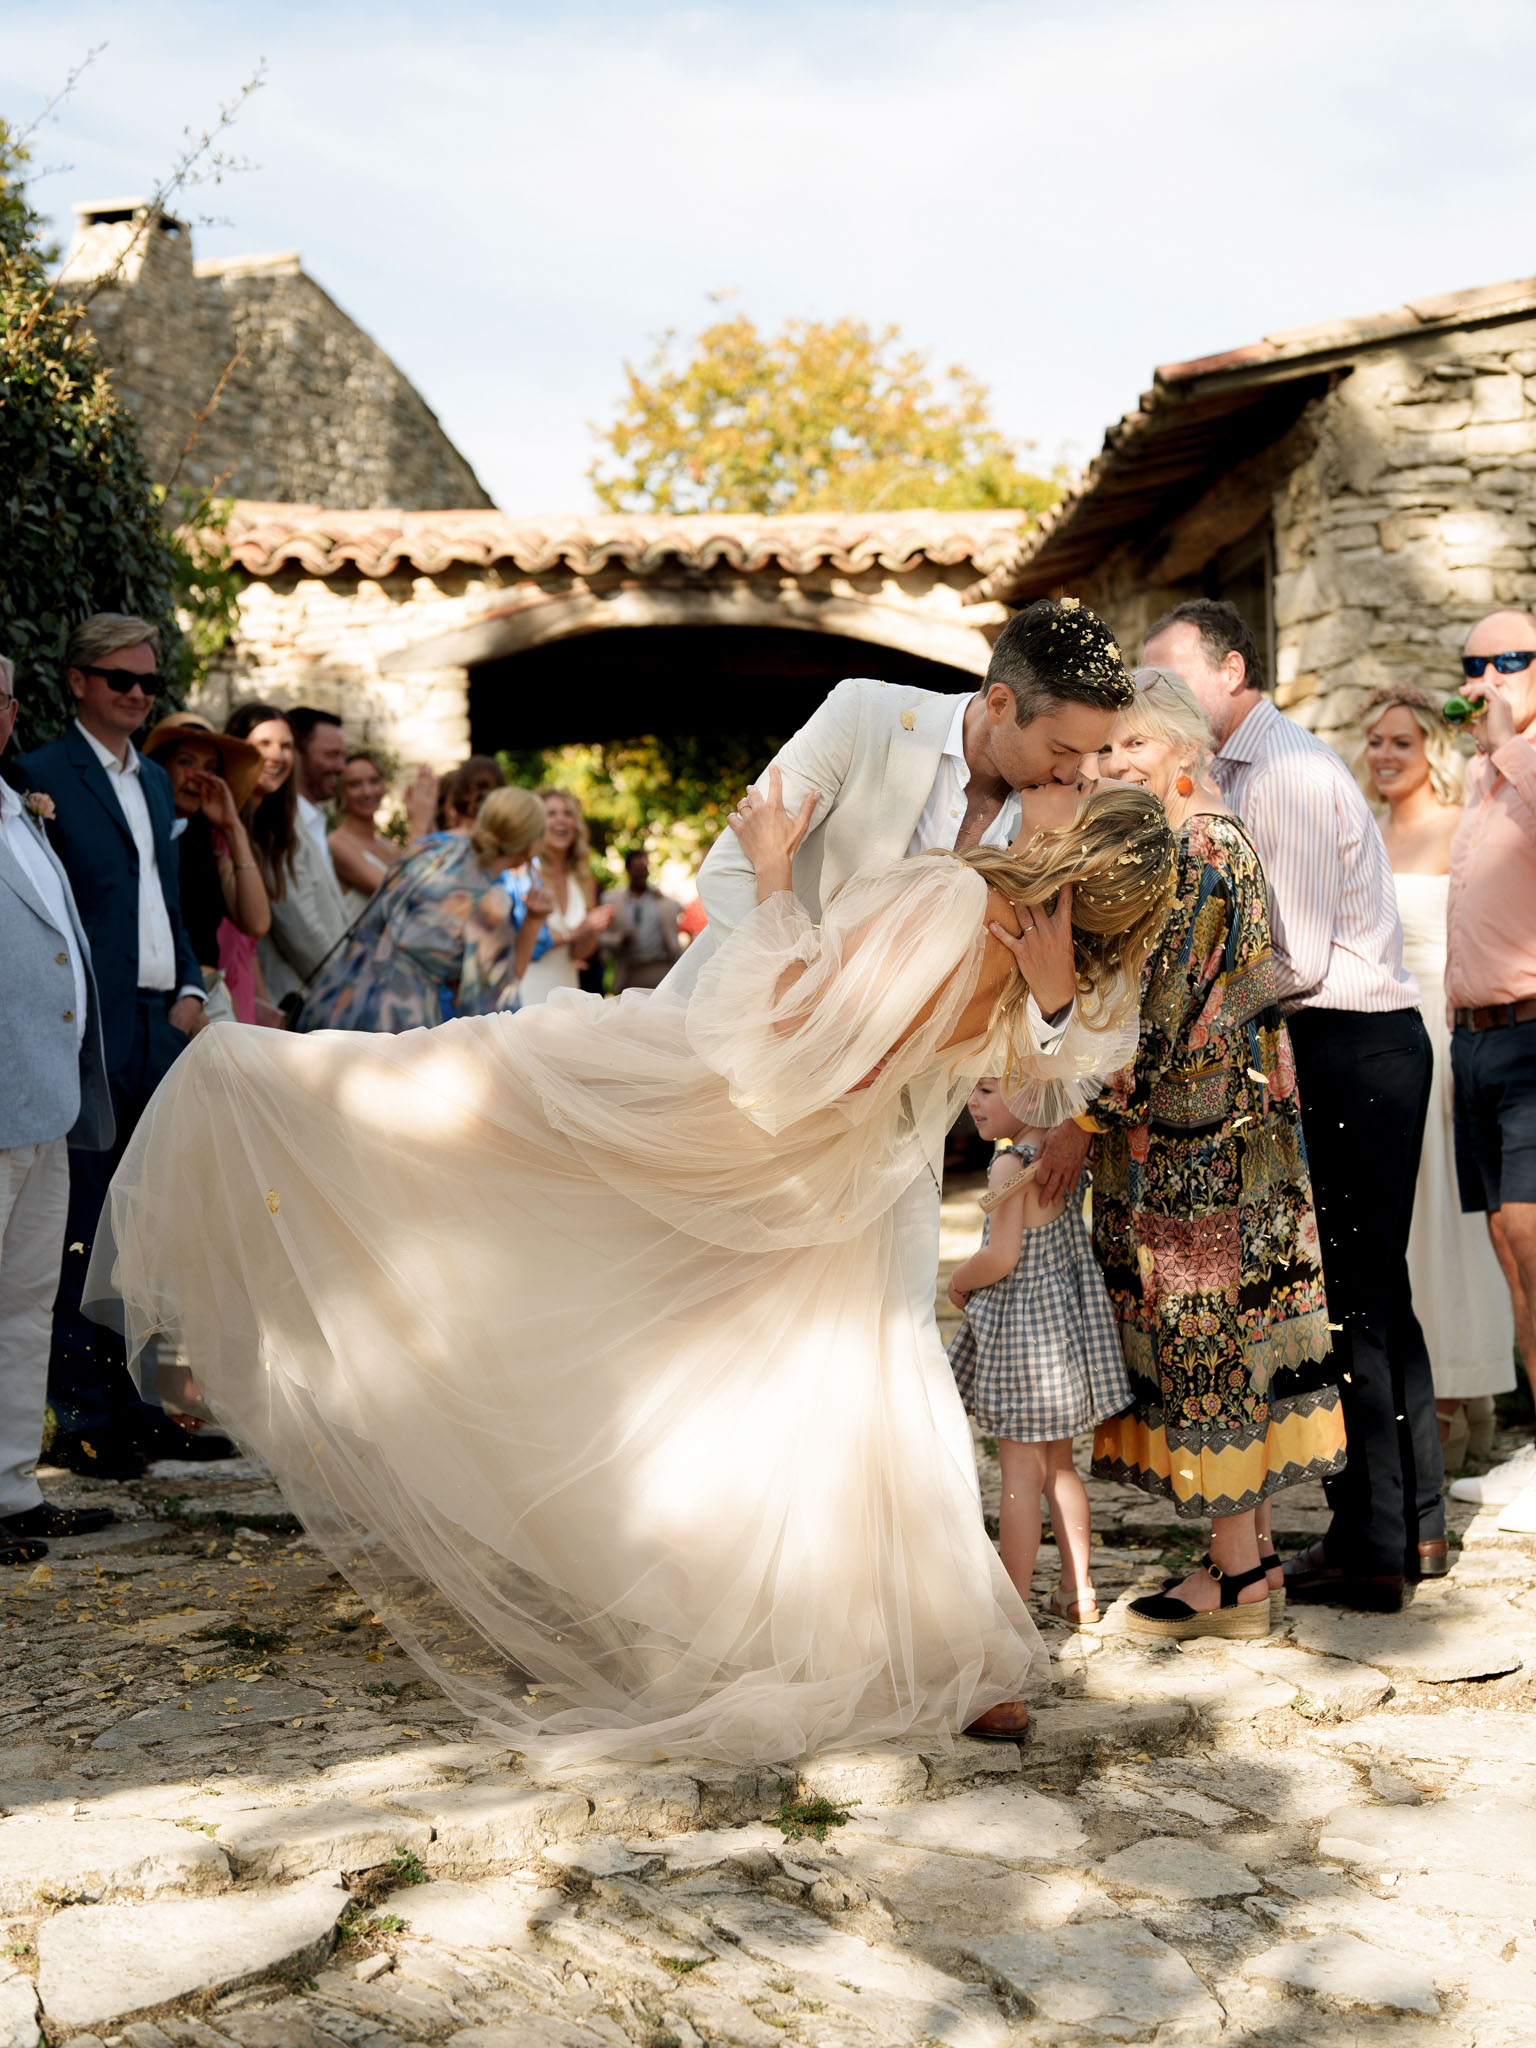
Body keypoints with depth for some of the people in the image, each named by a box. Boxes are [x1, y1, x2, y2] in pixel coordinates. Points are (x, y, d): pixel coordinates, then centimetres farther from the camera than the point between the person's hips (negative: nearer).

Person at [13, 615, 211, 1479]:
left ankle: (136, 1400, 22)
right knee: (84, 1235, -2)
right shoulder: (42, 775, -6)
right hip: (93, 1040, -7)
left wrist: (190, 989, 9)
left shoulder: (156, 779, 19)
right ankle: (82, 1417, 5)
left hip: (163, 1032, 7)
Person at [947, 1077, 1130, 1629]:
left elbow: (1002, 1257, -26)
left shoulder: (1010, 1167, -21)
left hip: (1021, 1332, -8)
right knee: (1059, 1463, 17)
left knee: (1020, 1470, -1)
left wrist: (959, 1283, -9)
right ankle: (1077, 1590, 24)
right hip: (1066, 1323, 8)